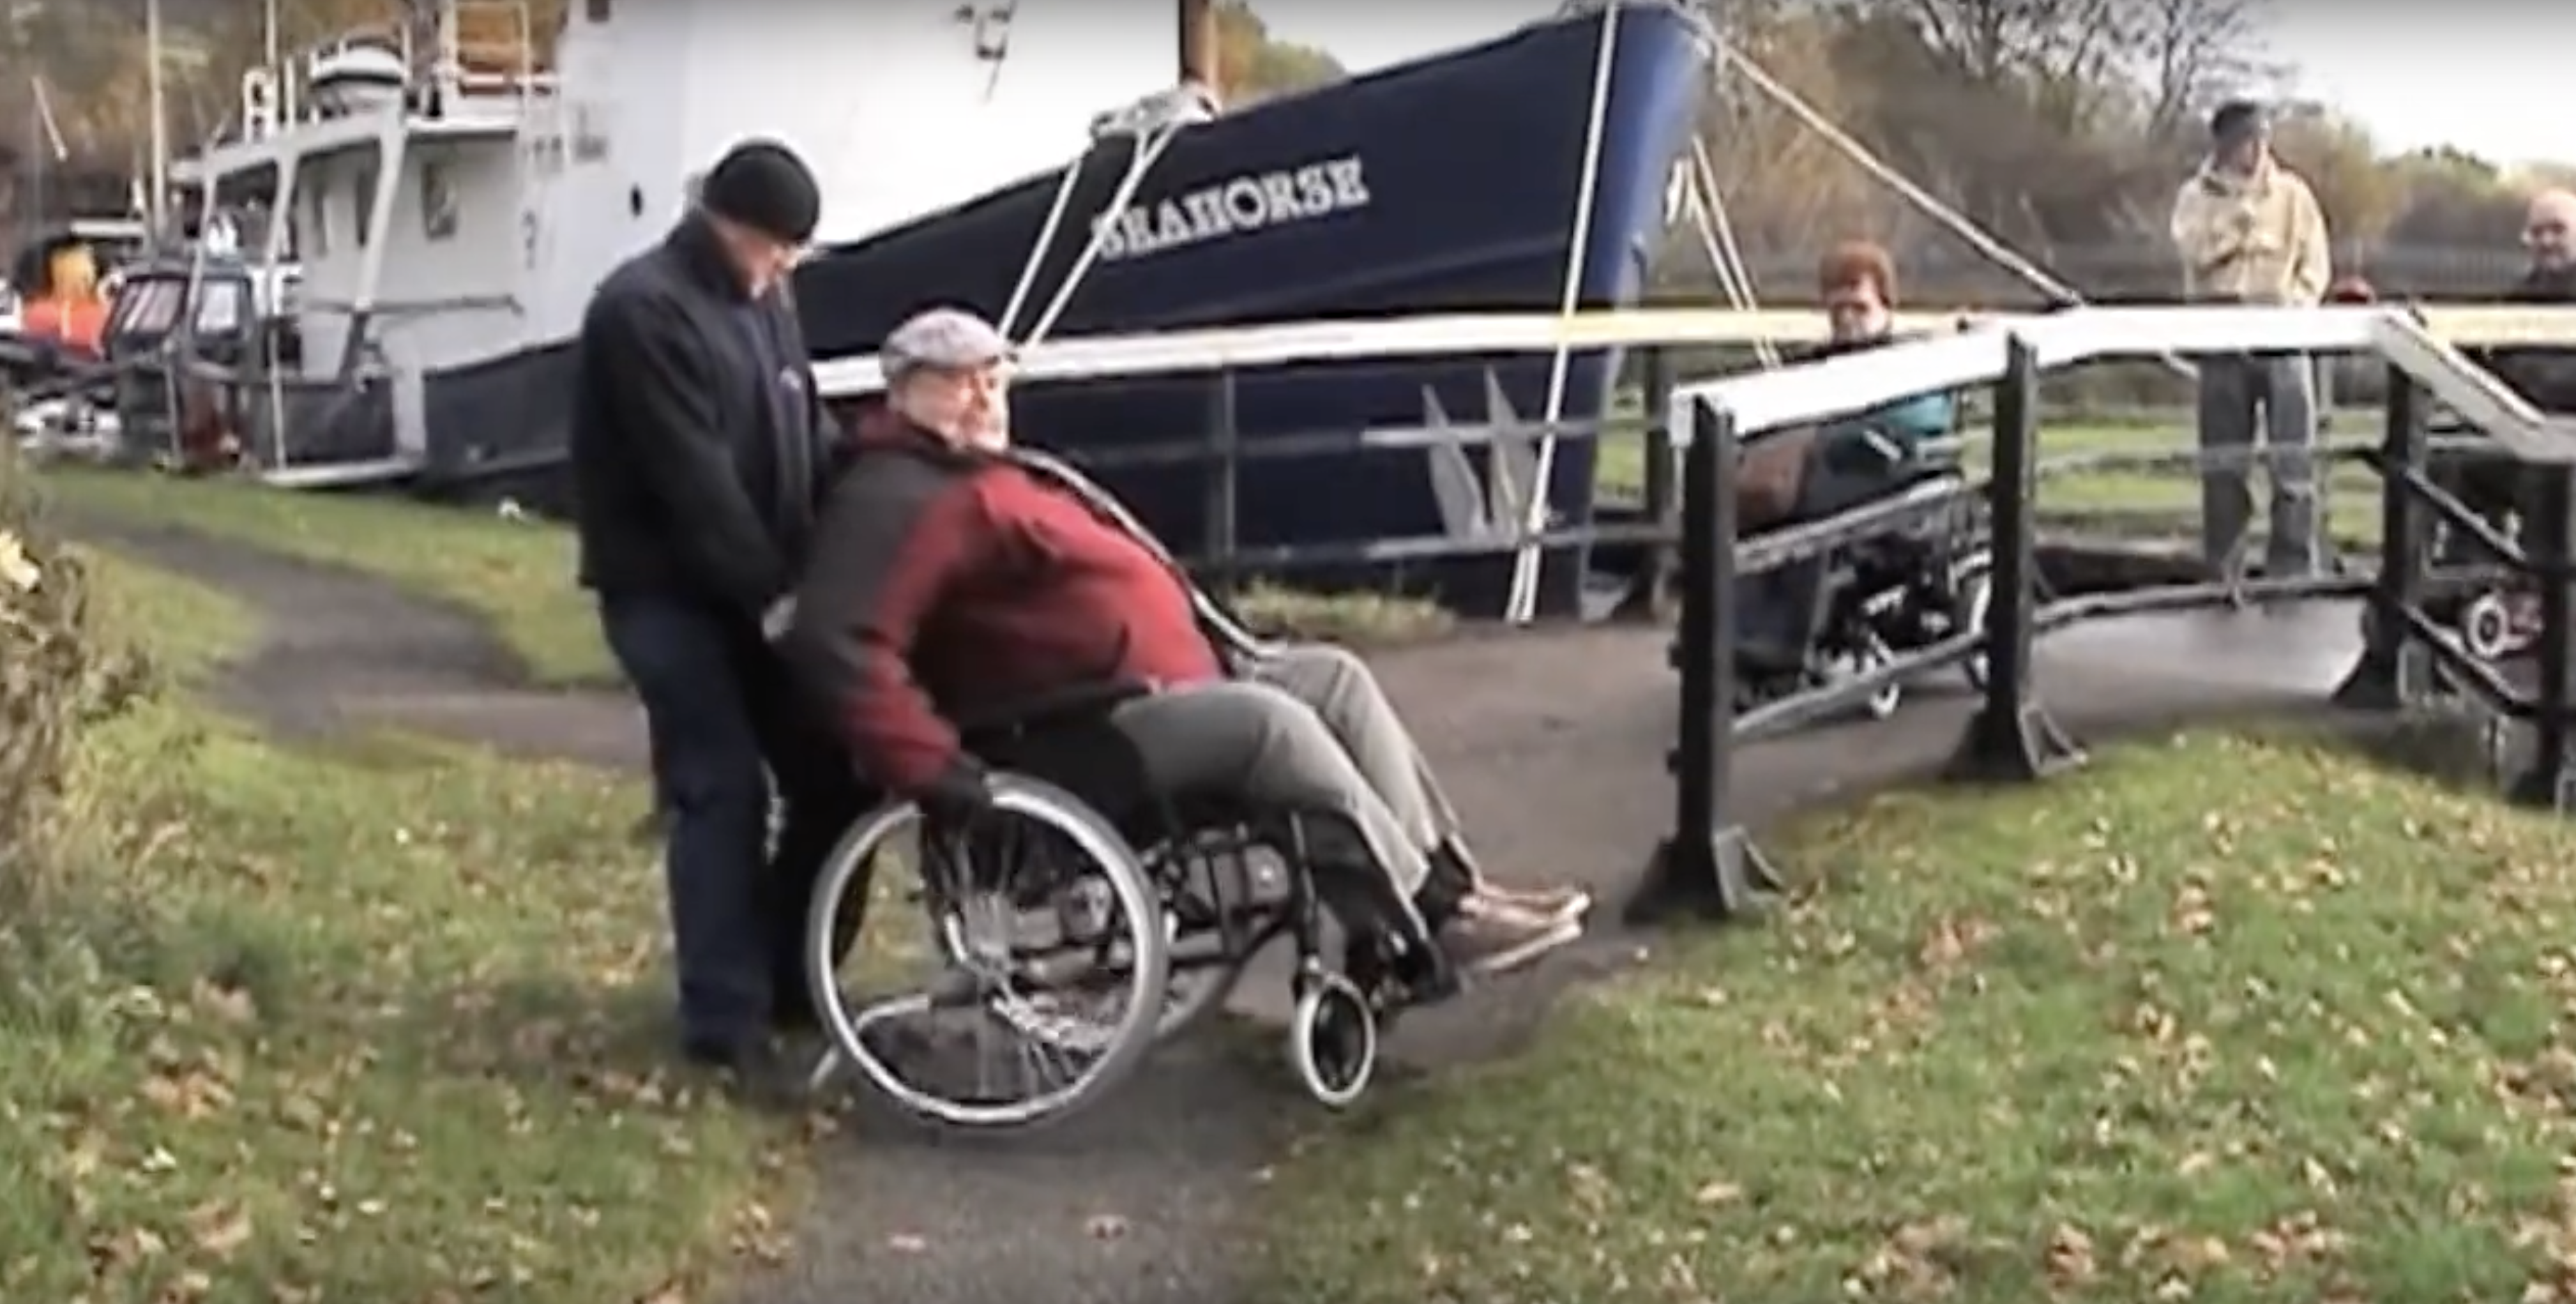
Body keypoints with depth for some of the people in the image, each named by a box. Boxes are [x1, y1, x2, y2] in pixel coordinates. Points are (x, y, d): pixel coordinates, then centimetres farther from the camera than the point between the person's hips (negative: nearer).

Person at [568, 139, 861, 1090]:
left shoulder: (763, 302, 13)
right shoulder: (643, 310, -16)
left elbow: (811, 439, 12)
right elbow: (694, 479, -21)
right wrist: (774, 587, -21)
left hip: (755, 586, 8)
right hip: (669, 590, -8)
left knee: (833, 774, 6)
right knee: (721, 790, -11)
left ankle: (791, 982, 21)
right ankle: (725, 1017, -4)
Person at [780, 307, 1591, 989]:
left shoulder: (989, 478, 24)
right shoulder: (900, 499, -11)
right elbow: (835, 641, -25)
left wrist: (1209, 667, 23)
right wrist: (930, 765, -30)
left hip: (1156, 703, 11)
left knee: (1333, 676, 1)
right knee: (1268, 719, -27)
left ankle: (1449, 882, -5)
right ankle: (1437, 922, -22)